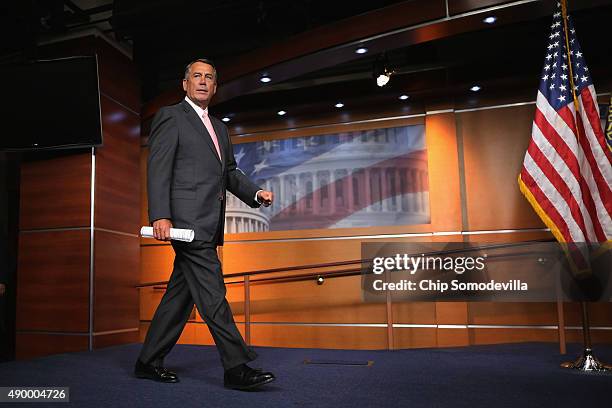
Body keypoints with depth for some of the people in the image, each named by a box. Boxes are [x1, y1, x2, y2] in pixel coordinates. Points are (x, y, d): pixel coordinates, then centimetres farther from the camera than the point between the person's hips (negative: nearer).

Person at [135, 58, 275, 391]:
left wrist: (256, 194, 5)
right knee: (212, 294, -9)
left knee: (180, 294, 11)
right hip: (186, 220, -8)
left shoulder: (219, 127, 25)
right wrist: (160, 216, -19)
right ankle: (237, 367, -5)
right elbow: (158, 169, -9)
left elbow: (229, 172, 23)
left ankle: (148, 362, 21)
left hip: (207, 225, 8)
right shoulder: (170, 116, 1)